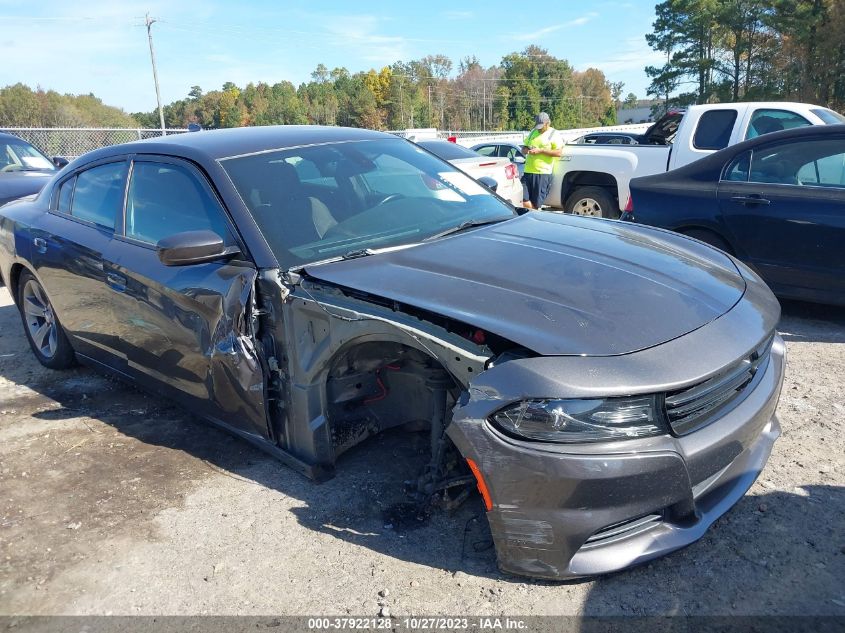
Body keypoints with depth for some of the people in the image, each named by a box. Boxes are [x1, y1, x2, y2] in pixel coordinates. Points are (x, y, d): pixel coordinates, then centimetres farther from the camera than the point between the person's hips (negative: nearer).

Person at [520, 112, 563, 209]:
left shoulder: (553, 134, 1)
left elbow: (558, 153, -9)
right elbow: (523, 148, 22)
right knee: (524, 199, -5)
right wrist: (526, 150, -3)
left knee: (536, 203, -3)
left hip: (543, 173, -5)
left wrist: (541, 150, -15)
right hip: (528, 171, 5)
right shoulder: (533, 132, 19)